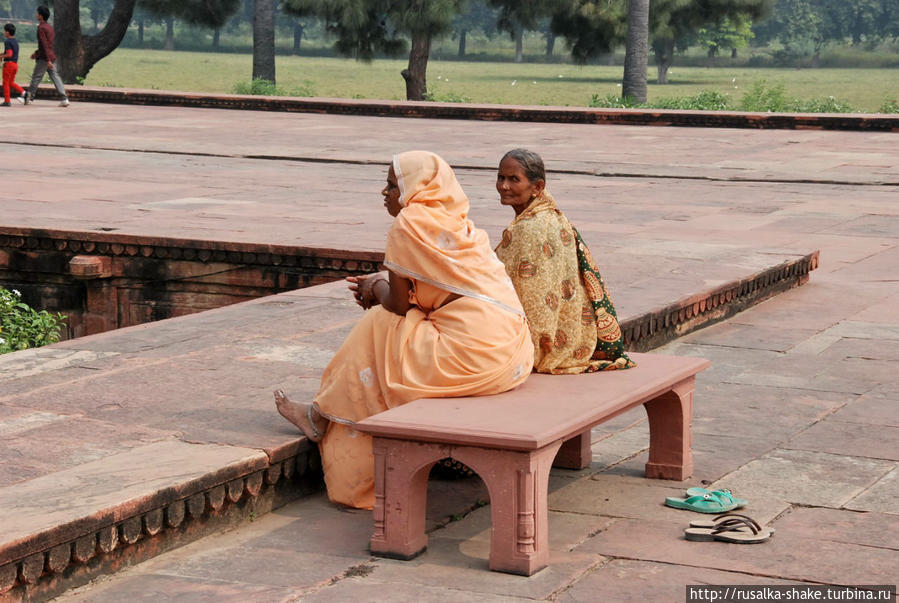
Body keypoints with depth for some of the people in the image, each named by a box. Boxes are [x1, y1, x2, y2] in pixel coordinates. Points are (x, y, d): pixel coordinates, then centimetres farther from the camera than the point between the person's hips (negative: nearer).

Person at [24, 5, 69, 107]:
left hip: (44, 58, -8)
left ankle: (29, 98, 12)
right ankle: (64, 99, -7)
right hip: (52, 56, 8)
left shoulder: (41, 28, -13)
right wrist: (36, 53, 31)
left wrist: (48, 60, -24)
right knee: (55, 77, 2)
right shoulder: (50, 27, 15)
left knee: (36, 78, 3)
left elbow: (45, 44, -20)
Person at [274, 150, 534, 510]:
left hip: (471, 355, -9)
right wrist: (382, 287, 25)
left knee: (379, 329, 10)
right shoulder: (458, 223, 17)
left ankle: (321, 417, 25)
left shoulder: (409, 224, -8)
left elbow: (398, 304, -4)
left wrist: (377, 287, 16)